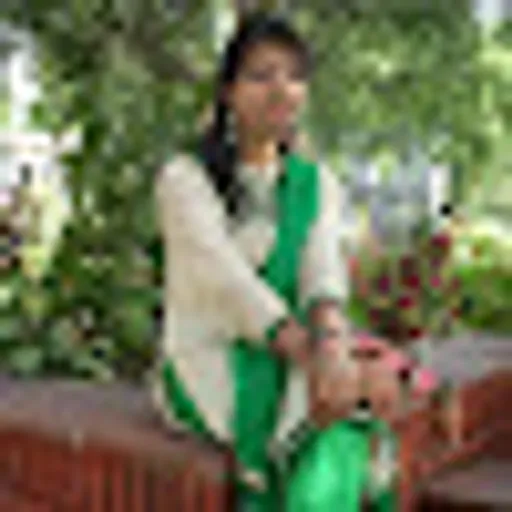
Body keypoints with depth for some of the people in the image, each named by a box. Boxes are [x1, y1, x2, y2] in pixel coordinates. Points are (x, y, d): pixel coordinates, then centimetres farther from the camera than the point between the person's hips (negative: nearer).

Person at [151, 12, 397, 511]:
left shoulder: (318, 184, 9)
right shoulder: (185, 179, -5)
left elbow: (323, 270, -10)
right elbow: (226, 278, -19)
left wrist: (333, 345, -33)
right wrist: (312, 357, -33)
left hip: (287, 371, 4)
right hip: (209, 370, -4)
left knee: (343, 448, -29)